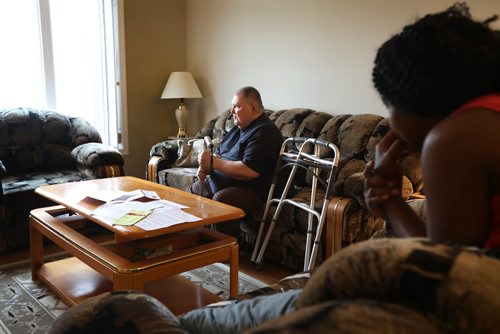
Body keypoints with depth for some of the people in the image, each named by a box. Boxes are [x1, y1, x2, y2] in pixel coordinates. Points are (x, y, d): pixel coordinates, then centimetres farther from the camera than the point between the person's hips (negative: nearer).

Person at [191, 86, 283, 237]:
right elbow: (219, 153, 20)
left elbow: (249, 171, -29)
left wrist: (212, 162, -22)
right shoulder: (239, 128, 13)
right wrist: (205, 167, -4)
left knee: (220, 201, -36)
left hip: (249, 189, -11)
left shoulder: (265, 132, -19)